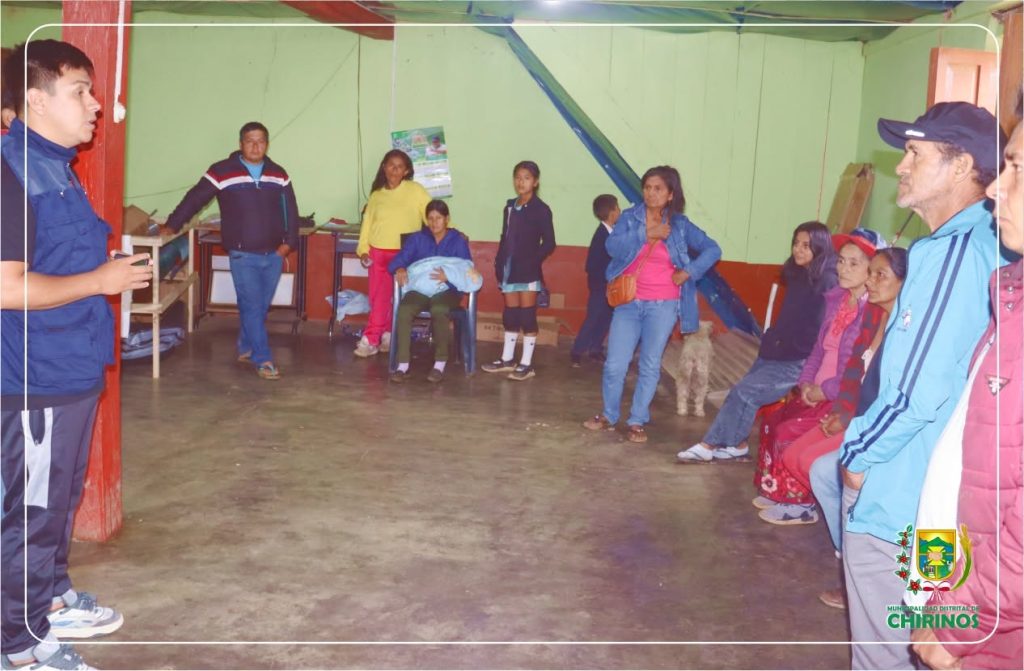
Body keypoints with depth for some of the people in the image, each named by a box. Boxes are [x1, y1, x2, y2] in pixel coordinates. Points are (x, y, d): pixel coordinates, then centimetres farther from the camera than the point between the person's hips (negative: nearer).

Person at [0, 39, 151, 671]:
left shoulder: (59, 168, 12)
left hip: (75, 367, 10)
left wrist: (114, 262, 9)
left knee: (62, 497, 22)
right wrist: (99, 281, -17)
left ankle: (53, 600, 40)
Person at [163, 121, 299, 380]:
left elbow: (290, 210, 12)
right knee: (252, 307, -6)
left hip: (273, 254, 4)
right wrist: (172, 225, 1)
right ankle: (263, 359, 0)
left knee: (261, 307, 12)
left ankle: (246, 349, 30)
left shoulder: (278, 174, 7)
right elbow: (194, 199, 0)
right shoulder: (222, 172, -5)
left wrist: (289, 241, 3)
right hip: (242, 255, -4)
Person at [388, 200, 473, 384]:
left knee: (439, 310, -38)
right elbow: (396, 261, 1)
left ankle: (440, 365, -26)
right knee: (404, 309, -32)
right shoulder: (416, 239, 12)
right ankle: (403, 365, -26)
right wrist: (400, 269, -23)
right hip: (419, 289, 2)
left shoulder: (458, 241, 4)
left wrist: (448, 277, -27)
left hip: (447, 291, -2)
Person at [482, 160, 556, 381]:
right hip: (509, 269, 6)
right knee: (510, 316, 12)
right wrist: (499, 262, 6)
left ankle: (526, 364, 5)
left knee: (527, 316, -1)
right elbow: (504, 238, 15)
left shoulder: (541, 209, -5)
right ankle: (507, 359, 22)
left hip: (528, 271, -6)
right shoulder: (510, 206, 12)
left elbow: (548, 243, -7)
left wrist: (532, 261, -16)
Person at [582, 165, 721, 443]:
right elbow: (612, 246, -16)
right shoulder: (630, 218, 0)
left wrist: (688, 272, -8)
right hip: (628, 303, 0)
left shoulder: (680, 225, 2)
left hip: (663, 306, 0)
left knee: (650, 366, 4)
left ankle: (637, 422, 16)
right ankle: (608, 416, 20)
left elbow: (713, 249, 3)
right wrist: (647, 234, -22)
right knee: (614, 365, 0)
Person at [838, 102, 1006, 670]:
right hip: (931, 486, 10)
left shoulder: (951, 251, -22)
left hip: (898, 491, -10)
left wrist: (859, 455, -10)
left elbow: (917, 392, -26)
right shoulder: (980, 244, 9)